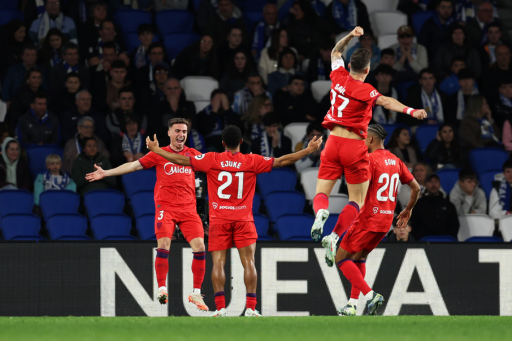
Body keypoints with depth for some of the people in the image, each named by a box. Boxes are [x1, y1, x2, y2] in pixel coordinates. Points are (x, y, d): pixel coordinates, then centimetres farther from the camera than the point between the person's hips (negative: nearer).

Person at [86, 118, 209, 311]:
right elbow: (134, 165, 7)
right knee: (163, 246, -19)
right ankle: (161, 289, -12)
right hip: (165, 207, -2)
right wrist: (105, 173, 2)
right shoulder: (159, 154, 8)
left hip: (188, 208, 2)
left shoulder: (192, 154, 13)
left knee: (199, 247, -9)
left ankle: (196, 293, 1)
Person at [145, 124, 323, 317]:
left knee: (218, 263, -1)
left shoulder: (212, 160, -1)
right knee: (249, 262, -1)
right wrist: (308, 151, 12)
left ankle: (220, 307, -10)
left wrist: (156, 150, 14)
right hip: (243, 219, 0)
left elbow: (182, 160, 2)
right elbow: (281, 161, 3)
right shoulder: (252, 161, -1)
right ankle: (251, 308, -8)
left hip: (219, 220, 0)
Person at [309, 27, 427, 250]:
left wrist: (351, 36, 21)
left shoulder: (339, 77, 5)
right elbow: (385, 101, -28)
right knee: (357, 200, 4)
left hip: (333, 141, 4)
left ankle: (321, 211, -27)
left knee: (321, 194, 8)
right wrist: (411, 111, -39)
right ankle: (334, 237, -14)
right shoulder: (364, 89, -9)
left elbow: (336, 52, 25)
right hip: (354, 146, -4)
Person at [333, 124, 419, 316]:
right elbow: (416, 187, 15)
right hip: (386, 220, 8)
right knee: (359, 257, 22)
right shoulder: (395, 161, 11)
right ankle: (353, 304, 16)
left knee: (341, 259, 0)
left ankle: (370, 295, -14)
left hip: (369, 219, -8)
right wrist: (408, 210, 30)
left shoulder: (369, 159, -12)